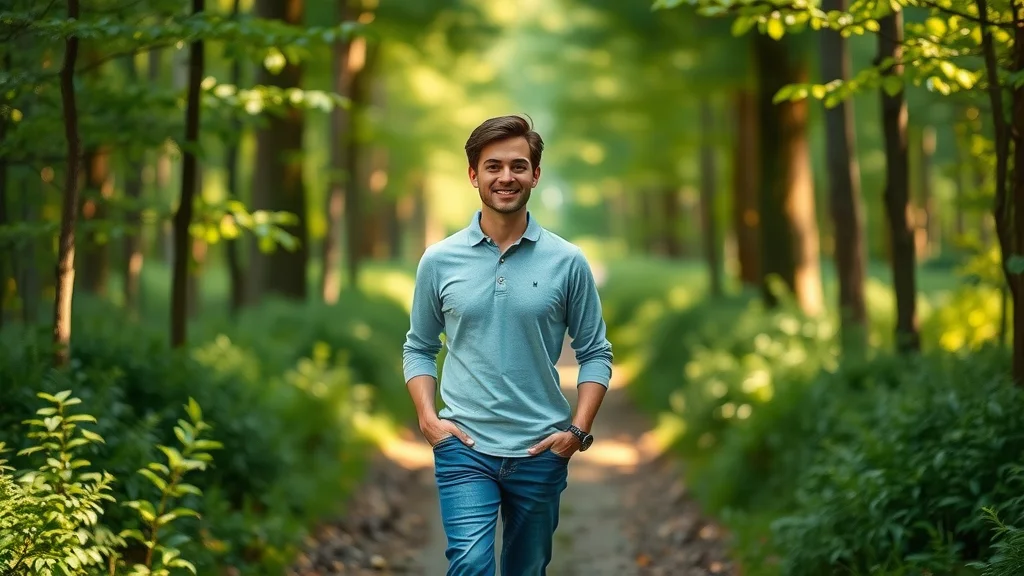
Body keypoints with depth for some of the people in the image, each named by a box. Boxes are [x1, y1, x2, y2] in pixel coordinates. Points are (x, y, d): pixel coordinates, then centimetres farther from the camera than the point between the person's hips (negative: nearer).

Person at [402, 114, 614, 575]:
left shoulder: (567, 262, -1)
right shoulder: (439, 261, 1)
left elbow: (595, 353, 4)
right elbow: (419, 348, 9)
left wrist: (579, 428, -6)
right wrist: (428, 417, -5)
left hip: (541, 451, 1)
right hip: (464, 447, -1)